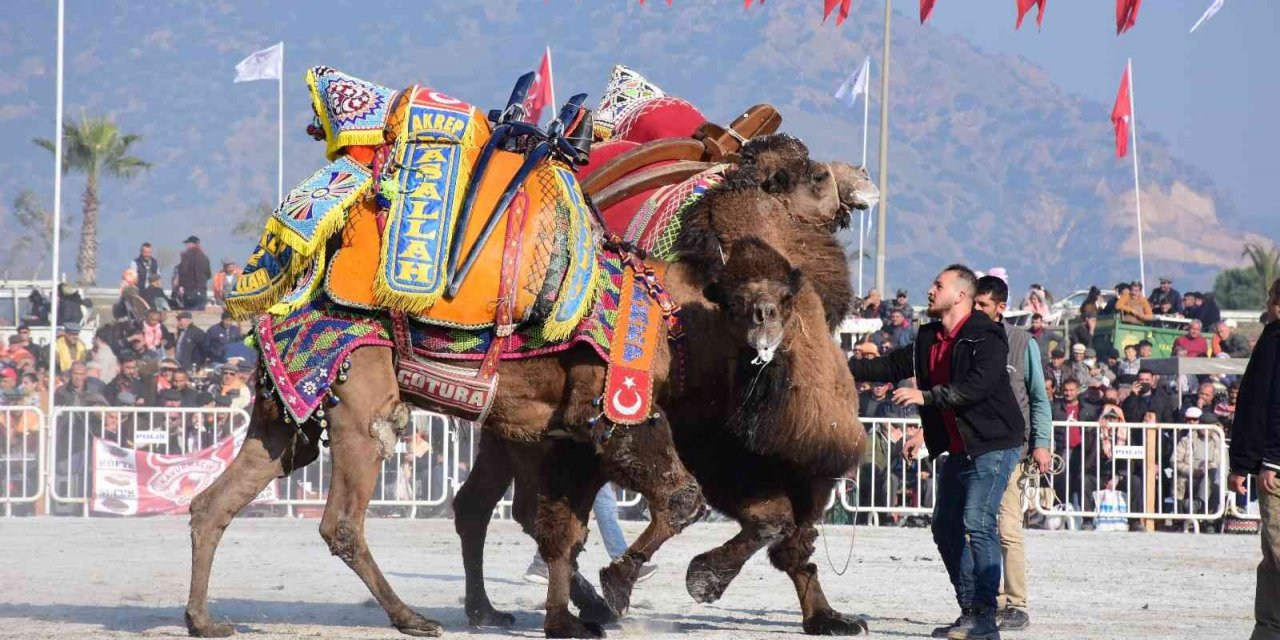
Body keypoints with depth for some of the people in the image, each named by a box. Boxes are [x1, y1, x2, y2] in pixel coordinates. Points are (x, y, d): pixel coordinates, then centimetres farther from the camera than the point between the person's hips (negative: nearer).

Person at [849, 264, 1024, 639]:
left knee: (977, 522, -17)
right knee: (946, 525, 10)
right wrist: (845, 368, 11)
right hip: (958, 449, 9)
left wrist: (927, 397, -27)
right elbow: (891, 366, 18)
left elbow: (977, 387, -26)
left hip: (993, 445, -9)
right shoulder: (929, 339, 12)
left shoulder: (987, 337, -14)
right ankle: (969, 610, 17)